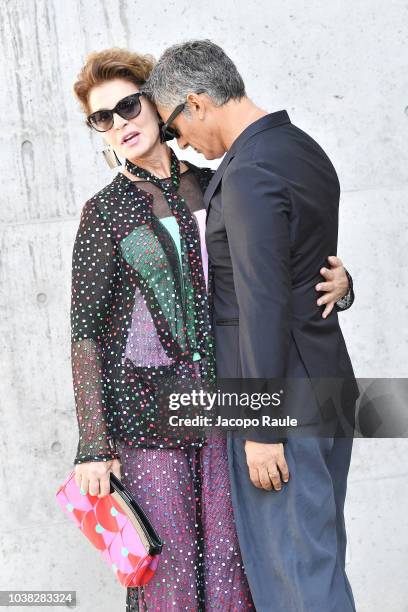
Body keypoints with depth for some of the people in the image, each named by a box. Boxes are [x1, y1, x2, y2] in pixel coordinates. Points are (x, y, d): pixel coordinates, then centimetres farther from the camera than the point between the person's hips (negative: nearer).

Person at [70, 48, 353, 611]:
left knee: (228, 561, 3)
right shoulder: (104, 211, -1)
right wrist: (93, 446, -11)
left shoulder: (212, 187, 8)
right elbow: (85, 331, -5)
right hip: (143, 405, -3)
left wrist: (337, 279, -7)